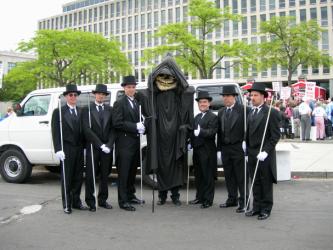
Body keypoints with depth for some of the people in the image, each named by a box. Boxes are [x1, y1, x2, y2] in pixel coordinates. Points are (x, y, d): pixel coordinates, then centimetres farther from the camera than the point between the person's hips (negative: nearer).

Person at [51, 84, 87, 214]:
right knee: (66, 177, 2)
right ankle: (67, 204, 11)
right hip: (66, 149, -4)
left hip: (79, 148, 4)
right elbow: (55, 132, -6)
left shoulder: (81, 112, 11)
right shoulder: (58, 112, -1)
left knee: (78, 176, 9)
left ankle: (76, 201, 21)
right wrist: (58, 149, -14)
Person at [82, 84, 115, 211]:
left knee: (105, 175, 10)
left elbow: (113, 128, 5)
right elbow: (87, 130, -8)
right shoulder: (87, 110, 1)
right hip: (92, 148, -3)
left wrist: (109, 145, -9)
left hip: (107, 148, 3)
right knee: (90, 175, 1)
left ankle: (103, 200, 21)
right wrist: (100, 145, -14)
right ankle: (90, 202, 11)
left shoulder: (110, 110, 10)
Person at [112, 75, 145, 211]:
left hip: (135, 142, 8)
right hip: (124, 143, -8)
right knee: (123, 173, -3)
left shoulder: (136, 102, 16)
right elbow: (117, 123, -16)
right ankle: (123, 201, 2)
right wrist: (135, 127, -18)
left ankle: (130, 196, 27)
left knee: (132, 171, 15)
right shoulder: (119, 103, -8)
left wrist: (141, 127, 2)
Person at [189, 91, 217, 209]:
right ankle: (200, 197, 26)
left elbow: (212, 132, -18)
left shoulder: (213, 117, -7)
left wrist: (200, 132, -30)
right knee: (198, 175, 15)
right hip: (197, 150, 8)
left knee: (208, 176, 0)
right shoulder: (196, 117, 18)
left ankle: (208, 200, 7)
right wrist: (192, 142, 3)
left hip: (207, 151, -8)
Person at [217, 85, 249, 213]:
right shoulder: (221, 112, 13)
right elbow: (219, 132, 12)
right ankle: (232, 199, 22)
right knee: (229, 175, 12)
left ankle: (243, 201, 5)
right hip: (225, 148, 6)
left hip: (238, 148, -6)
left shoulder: (243, 110, -5)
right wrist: (219, 149, 9)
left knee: (241, 175, -2)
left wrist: (245, 141, -15)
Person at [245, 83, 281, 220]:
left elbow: (275, 135, -11)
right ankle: (257, 207, 23)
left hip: (264, 154, -6)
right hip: (252, 153, 6)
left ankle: (266, 209, 16)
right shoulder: (250, 112, 12)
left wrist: (265, 151, -17)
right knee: (255, 183, 13)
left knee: (266, 183, 5)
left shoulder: (271, 112, -9)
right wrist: (247, 149, 8)